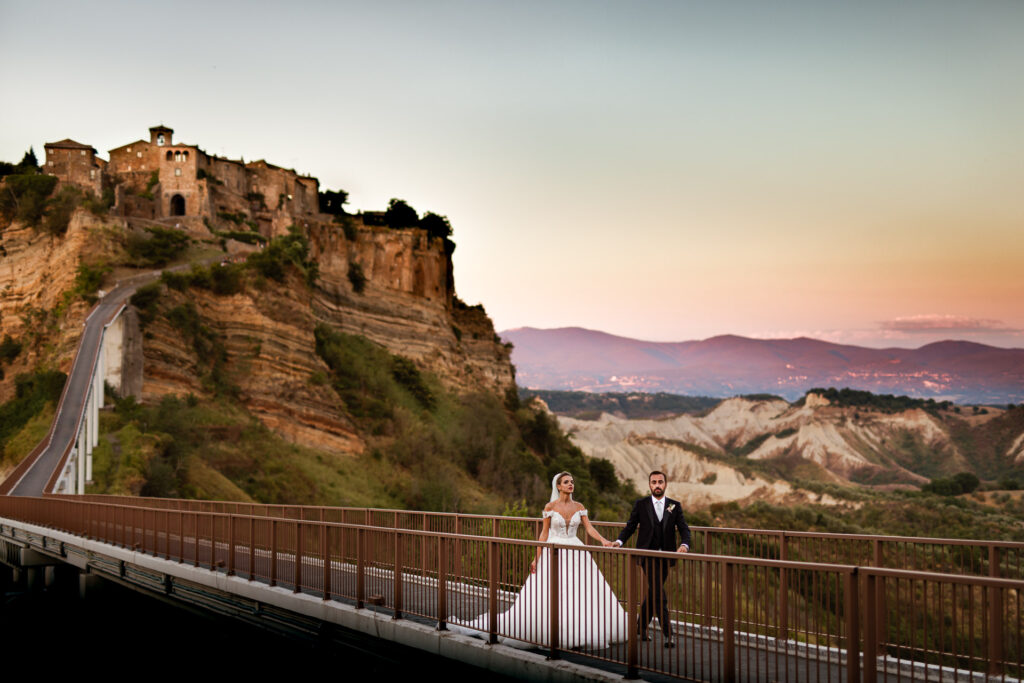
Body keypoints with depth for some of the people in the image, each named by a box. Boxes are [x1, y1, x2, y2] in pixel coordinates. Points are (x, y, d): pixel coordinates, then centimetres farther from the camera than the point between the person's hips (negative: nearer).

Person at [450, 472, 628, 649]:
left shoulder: (579, 507, 5)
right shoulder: (550, 507, -3)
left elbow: (590, 528, -2)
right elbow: (544, 533, -1)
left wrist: (603, 540, -21)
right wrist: (537, 558, -4)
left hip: (575, 554, 3)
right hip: (554, 554, -3)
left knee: (586, 593, -1)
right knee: (543, 594, -4)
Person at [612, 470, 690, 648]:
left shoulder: (675, 506, 5)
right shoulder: (640, 505, 1)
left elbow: (684, 529, -1)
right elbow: (630, 526, 3)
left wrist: (684, 544, -22)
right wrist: (619, 541, -15)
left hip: (665, 557, 3)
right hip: (648, 555, -3)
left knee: (652, 593, 13)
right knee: (658, 593, -11)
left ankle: (642, 628, 29)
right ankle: (668, 634, -10)